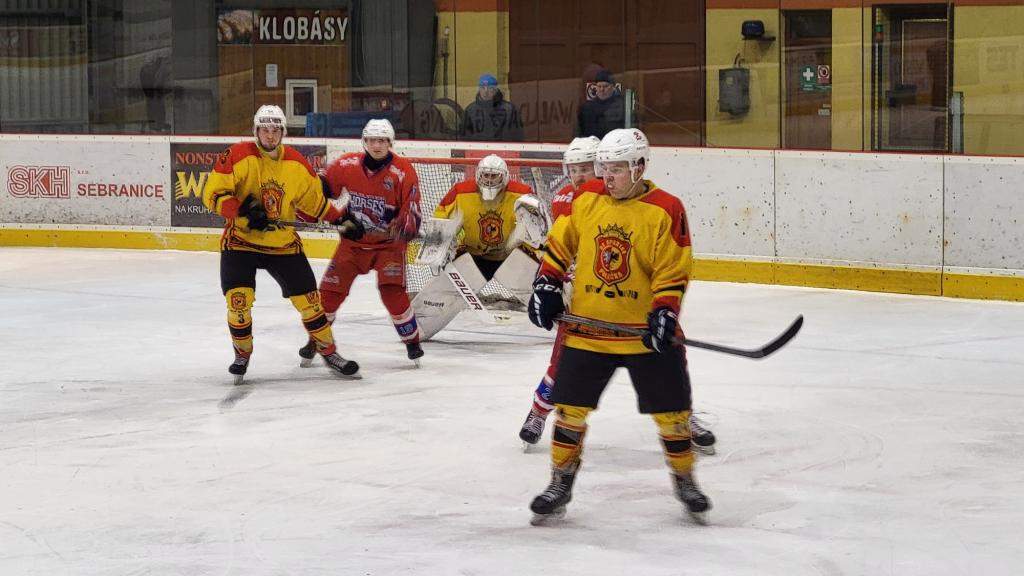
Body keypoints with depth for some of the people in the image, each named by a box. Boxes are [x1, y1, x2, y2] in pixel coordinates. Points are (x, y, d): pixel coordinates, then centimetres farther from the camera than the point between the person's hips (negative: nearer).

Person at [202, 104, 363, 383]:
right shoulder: (238, 157, -14)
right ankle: (242, 354, 8)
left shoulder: (297, 164, -1)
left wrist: (341, 221, 6)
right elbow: (213, 194, -18)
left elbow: (314, 200, 13)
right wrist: (243, 210, -30)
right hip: (241, 239, -3)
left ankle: (329, 351, 19)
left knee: (307, 296, 3)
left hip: (283, 242, 3)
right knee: (238, 297, -16)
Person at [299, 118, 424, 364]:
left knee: (392, 291, -19)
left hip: (388, 243, -3)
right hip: (353, 241, 3)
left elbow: (411, 210, -16)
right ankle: (315, 341, 19)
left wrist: (406, 226, -35)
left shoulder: (403, 171, -15)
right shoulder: (347, 165, -8)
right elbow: (324, 186, 9)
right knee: (330, 290, -1)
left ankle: (412, 341, -1)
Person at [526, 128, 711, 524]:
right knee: (571, 407, 4)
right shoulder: (586, 198, 0)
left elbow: (674, 271, -8)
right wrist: (547, 285, 1)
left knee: (670, 410, 4)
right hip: (587, 326, 2)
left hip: (647, 331, -2)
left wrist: (665, 312, -19)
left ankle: (685, 481, 24)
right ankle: (560, 485, 17)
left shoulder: (665, 210, -10)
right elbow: (559, 243, 10)